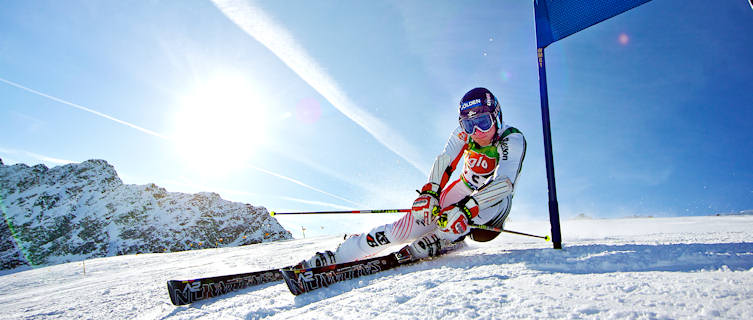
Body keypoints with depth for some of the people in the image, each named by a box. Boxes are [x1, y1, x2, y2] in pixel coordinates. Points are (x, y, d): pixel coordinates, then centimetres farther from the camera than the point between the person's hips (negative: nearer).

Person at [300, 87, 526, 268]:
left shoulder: (513, 140, -21)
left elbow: (504, 183, -33)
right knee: (406, 227, -18)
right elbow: (444, 162, -10)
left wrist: (466, 209, -45)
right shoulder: (465, 132, -10)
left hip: (496, 198, 0)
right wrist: (429, 192, -28)